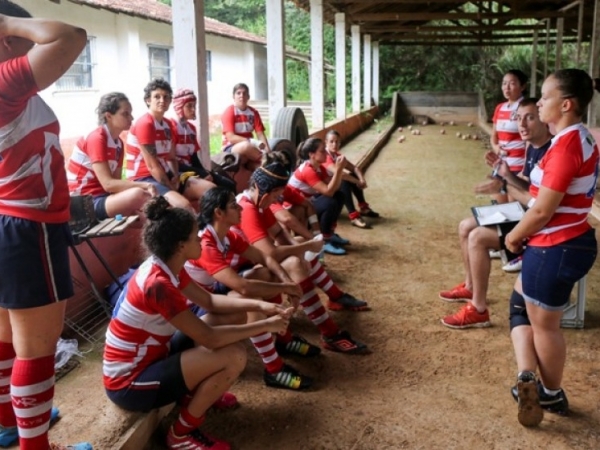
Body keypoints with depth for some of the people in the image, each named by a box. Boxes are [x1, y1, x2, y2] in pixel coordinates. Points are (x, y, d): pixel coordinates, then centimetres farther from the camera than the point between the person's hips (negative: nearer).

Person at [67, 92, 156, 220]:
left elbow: (116, 182, 3)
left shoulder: (118, 143, 10)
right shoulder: (96, 138, -14)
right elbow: (108, 184, -21)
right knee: (137, 194, -30)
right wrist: (144, 185, -26)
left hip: (103, 196, 8)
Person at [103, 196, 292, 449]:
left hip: (150, 357, 9)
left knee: (234, 316, 5)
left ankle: (195, 393, 18)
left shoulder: (166, 268, -2)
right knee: (234, 356, -25)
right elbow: (209, 338, -28)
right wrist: (265, 326, -18)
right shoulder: (158, 284, -30)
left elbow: (209, 302, 9)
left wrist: (259, 305, -4)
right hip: (129, 384, -9)